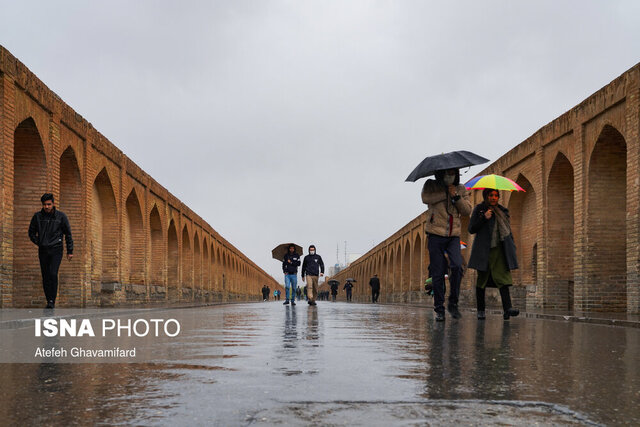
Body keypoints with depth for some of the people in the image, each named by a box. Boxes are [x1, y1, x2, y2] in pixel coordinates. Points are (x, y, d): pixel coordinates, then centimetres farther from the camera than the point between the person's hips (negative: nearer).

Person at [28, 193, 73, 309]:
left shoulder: (61, 216, -1)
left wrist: (70, 251, 2)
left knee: (53, 274, -17)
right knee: (45, 276, 4)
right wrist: (38, 243, 4)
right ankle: (49, 301, 13)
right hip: (43, 250, 3)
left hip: (56, 250, -3)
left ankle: (52, 301, -12)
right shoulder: (37, 216, 3)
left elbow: (68, 234, 4)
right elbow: (31, 232, 16)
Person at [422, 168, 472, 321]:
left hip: (453, 235, 2)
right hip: (436, 235, -2)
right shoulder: (431, 185, 4)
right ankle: (439, 309, 8)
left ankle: (453, 303, -4)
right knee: (438, 273, -2)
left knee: (457, 266, -20)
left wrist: (456, 196, -9)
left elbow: (467, 211, 4)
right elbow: (426, 198, -16)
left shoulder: (461, 189, 12)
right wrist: (445, 193, -12)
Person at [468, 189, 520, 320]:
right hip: (483, 250, -2)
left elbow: (508, 230, 21)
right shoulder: (479, 209, 4)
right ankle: (480, 310, 10)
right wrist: (484, 218, -13)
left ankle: (507, 308, -25)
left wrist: (512, 247, 13)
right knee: (482, 279, 2)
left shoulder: (503, 211, 15)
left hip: (499, 250, 2)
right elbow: (471, 229, -1)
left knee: (503, 277, -13)